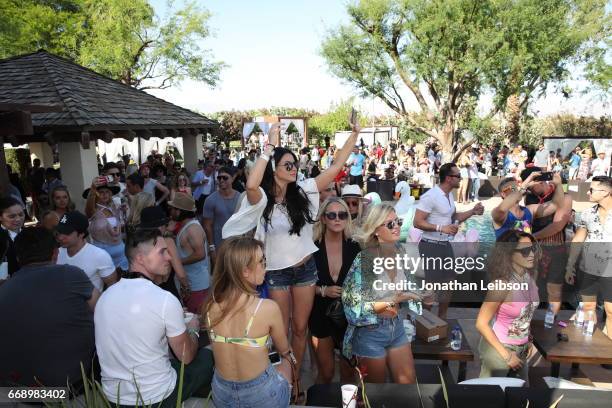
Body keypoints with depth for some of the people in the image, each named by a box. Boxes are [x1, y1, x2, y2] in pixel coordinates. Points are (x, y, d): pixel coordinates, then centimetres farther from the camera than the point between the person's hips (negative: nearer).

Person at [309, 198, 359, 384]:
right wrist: (323, 290, -17)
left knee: (349, 370, 14)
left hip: (349, 315, 2)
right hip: (321, 316, -1)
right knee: (326, 372, 10)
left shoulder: (354, 248, -4)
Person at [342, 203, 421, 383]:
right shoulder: (363, 260, -21)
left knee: (409, 380, 14)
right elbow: (353, 304, -20)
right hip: (370, 331, -6)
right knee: (377, 383, 14)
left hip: (396, 327, 6)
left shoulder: (400, 253, -1)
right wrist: (392, 302, -23)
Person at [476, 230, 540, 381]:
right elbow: (481, 324, -24)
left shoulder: (530, 277, -6)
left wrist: (527, 340, 13)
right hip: (498, 348, -7)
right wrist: (506, 355, -18)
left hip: (520, 349, 7)